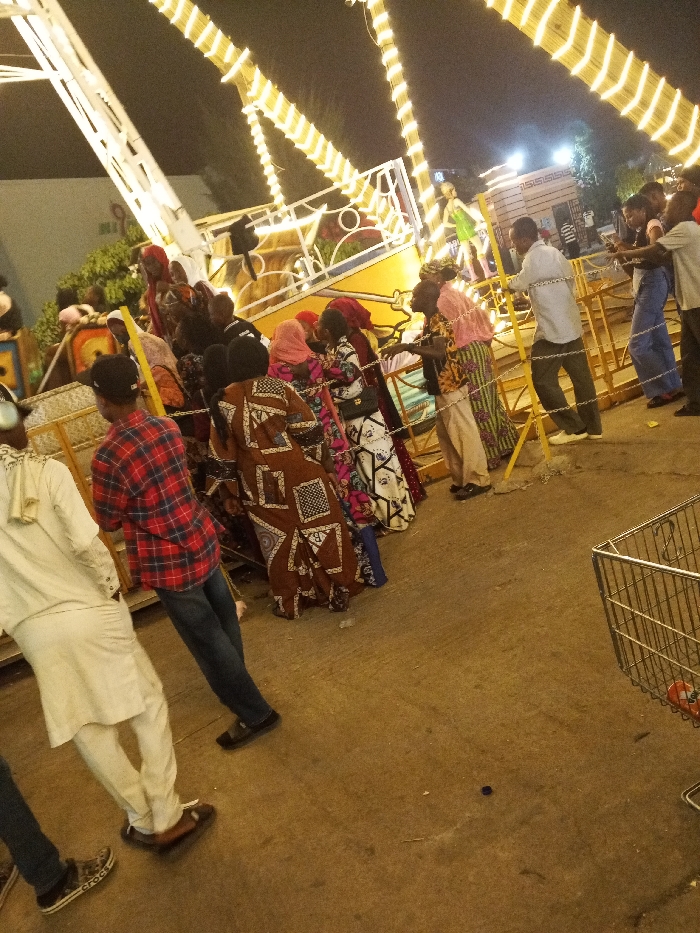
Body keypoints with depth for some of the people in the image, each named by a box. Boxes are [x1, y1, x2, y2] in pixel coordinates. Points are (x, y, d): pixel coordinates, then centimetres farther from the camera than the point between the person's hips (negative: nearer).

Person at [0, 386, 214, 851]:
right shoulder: (47, 471, -13)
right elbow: (85, 542, -19)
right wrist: (111, 588, -5)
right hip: (88, 610, -4)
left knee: (87, 727, 16)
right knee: (148, 704, 13)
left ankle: (143, 821, 29)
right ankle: (166, 816, 17)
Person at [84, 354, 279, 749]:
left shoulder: (109, 456, -25)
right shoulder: (168, 427, -4)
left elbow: (108, 521, -10)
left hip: (168, 562, -7)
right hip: (202, 539, 7)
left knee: (206, 639, 9)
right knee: (223, 619, 25)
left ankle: (255, 713, 22)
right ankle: (235, 683, 50)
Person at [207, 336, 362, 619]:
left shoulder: (222, 403, -3)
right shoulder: (280, 389, -9)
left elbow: (223, 456, 1)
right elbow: (309, 433, -9)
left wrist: (230, 494, 11)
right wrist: (327, 467, 0)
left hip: (260, 487, 2)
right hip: (301, 476, -2)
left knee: (280, 542, 15)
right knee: (322, 532, 12)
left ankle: (290, 603, 26)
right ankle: (338, 592, 23)